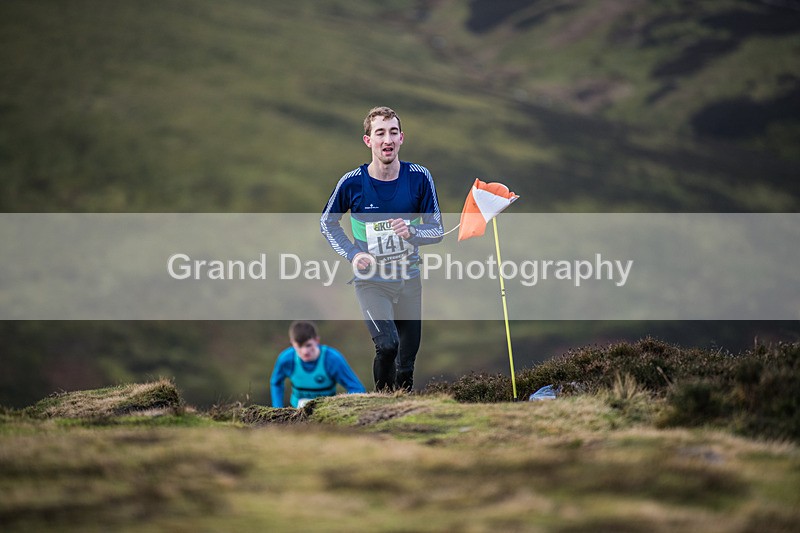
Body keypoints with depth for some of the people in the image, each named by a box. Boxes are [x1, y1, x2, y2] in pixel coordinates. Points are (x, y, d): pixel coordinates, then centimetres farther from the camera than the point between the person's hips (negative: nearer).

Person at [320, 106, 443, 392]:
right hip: (371, 281, -3)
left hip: (409, 281, 3)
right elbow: (327, 222, 8)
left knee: (406, 365, 9)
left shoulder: (419, 178, -7)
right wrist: (351, 253, -8)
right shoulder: (352, 182, -10)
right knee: (388, 345, -25)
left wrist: (412, 233, -21)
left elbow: (437, 229, 1)